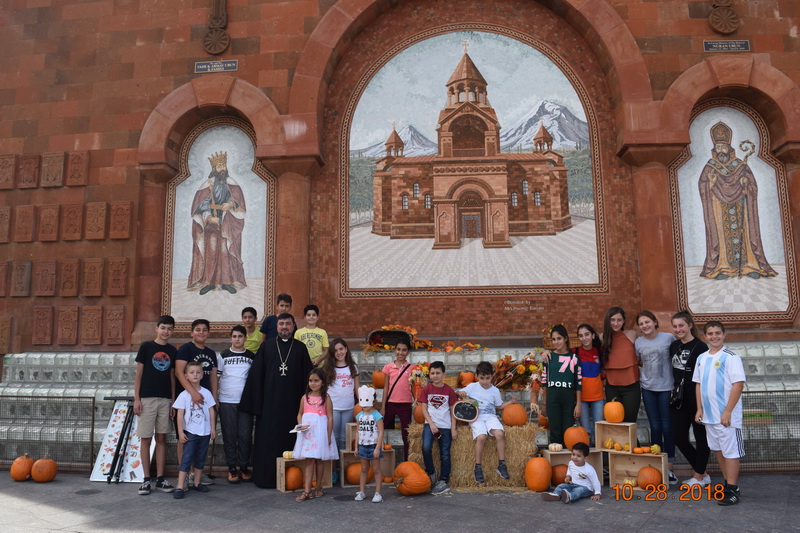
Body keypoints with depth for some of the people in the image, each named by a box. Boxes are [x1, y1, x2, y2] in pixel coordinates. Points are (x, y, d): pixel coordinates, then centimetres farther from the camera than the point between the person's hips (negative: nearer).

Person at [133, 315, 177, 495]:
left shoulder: (172, 351, 9)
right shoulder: (146, 346, -1)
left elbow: (172, 376, 12)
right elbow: (138, 374, -1)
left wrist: (173, 400, 7)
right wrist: (136, 399, -7)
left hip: (165, 399, 3)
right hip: (147, 398, -3)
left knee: (161, 438, 6)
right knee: (146, 439, 0)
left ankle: (160, 479, 11)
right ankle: (146, 479, 8)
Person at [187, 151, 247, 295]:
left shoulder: (232, 185, 6)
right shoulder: (207, 185, 0)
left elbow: (239, 205, 4)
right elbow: (199, 206, -3)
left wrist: (231, 205, -16)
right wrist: (209, 218, -16)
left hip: (228, 226, 1)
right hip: (211, 224, -1)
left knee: (226, 252, -2)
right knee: (210, 252, -6)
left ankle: (226, 281, 3)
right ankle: (209, 282, -2)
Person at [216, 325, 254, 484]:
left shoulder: (251, 357, 9)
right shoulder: (222, 356, 6)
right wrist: (215, 399, -1)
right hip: (226, 402, -1)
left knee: (245, 435, 1)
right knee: (230, 436, 2)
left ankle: (244, 468, 12)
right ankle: (232, 469, 12)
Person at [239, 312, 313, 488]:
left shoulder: (300, 348, 7)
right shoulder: (266, 346, 5)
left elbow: (306, 375, 7)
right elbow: (256, 374, 3)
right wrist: (255, 401, -4)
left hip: (292, 403, 1)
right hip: (269, 401, 0)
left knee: (289, 440, 5)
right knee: (267, 440, 3)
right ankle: (265, 477, 14)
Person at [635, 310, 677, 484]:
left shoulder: (669, 338, -5)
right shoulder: (638, 342, 5)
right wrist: (641, 376, 5)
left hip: (666, 387, -3)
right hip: (648, 388, 3)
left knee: (667, 427, 0)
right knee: (655, 427, 8)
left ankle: (669, 468, 10)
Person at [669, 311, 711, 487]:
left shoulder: (700, 347, -11)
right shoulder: (674, 345, 8)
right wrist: (674, 393, 13)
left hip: (696, 398, -7)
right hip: (679, 398, 7)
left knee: (701, 436, 6)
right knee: (678, 437, 9)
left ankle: (699, 476, 20)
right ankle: (702, 473, 25)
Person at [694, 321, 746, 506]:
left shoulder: (731, 357, -11)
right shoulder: (701, 358, 9)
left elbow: (738, 384, -16)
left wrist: (728, 411, -19)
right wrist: (699, 409, 10)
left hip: (726, 415, -7)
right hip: (709, 415, 7)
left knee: (730, 451, -1)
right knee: (718, 449, 15)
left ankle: (732, 490, 7)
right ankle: (729, 483, 28)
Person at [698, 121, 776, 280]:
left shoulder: (740, 165, 5)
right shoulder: (710, 167, 4)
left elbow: (752, 185, 6)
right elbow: (703, 188, -1)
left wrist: (745, 183, -15)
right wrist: (711, 182, -20)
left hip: (739, 208, 1)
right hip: (719, 210, -1)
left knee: (743, 232, -2)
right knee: (721, 233, -6)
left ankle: (749, 264, 1)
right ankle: (723, 267, -4)